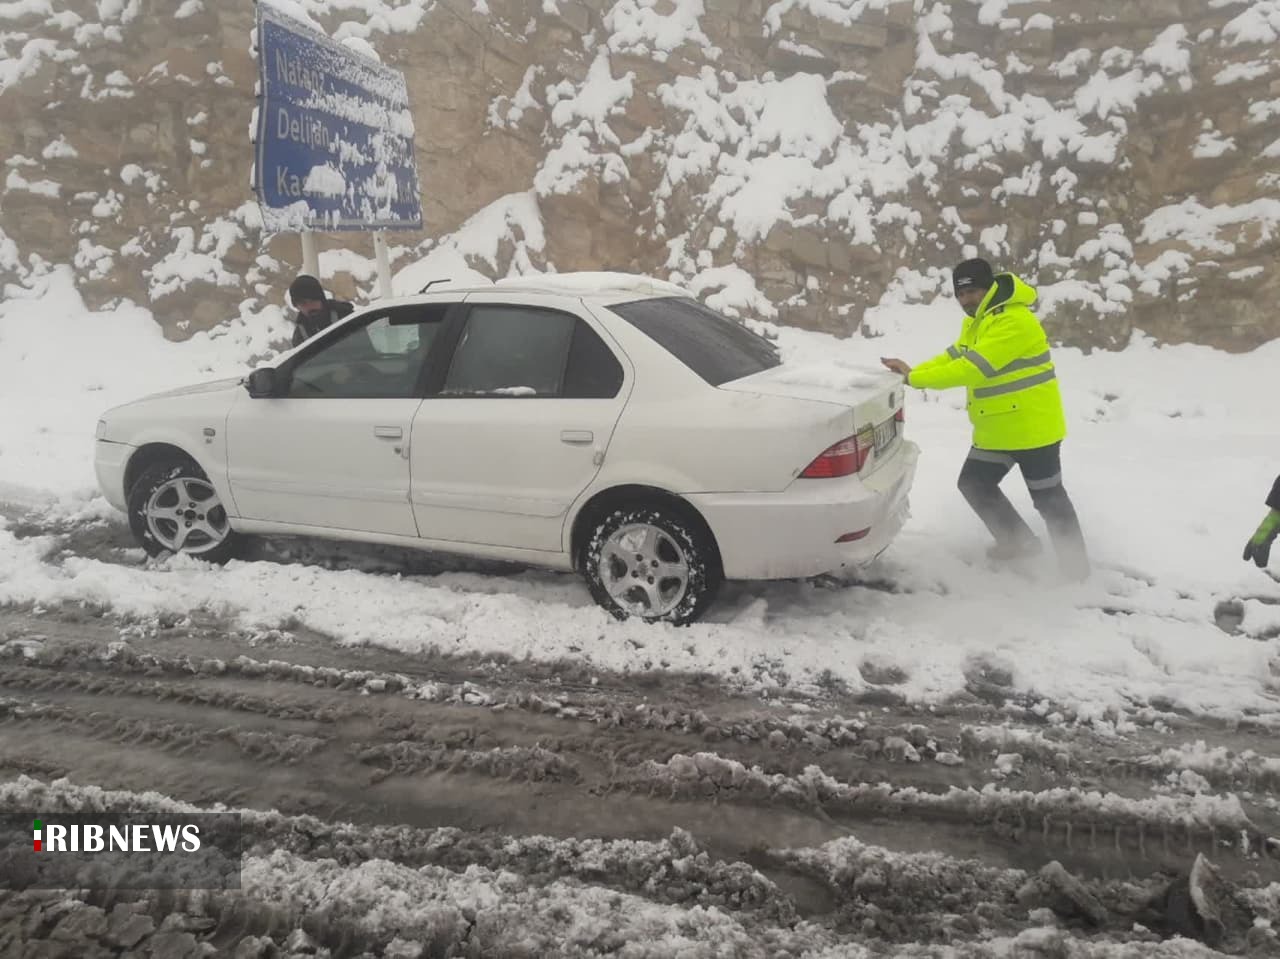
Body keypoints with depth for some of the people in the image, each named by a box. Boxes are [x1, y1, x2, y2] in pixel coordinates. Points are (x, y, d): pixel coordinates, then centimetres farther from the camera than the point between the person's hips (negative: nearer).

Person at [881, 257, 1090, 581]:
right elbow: (952, 357, 5)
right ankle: (1019, 541, 28)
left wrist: (914, 378, -28)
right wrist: (911, 371, -12)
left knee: (1048, 498, 3)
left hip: (1032, 428, -9)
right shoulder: (975, 322, 10)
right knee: (974, 483, 12)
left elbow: (971, 368, -30)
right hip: (996, 429, 9)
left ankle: (1076, 568, 19)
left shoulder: (1013, 321, -24)